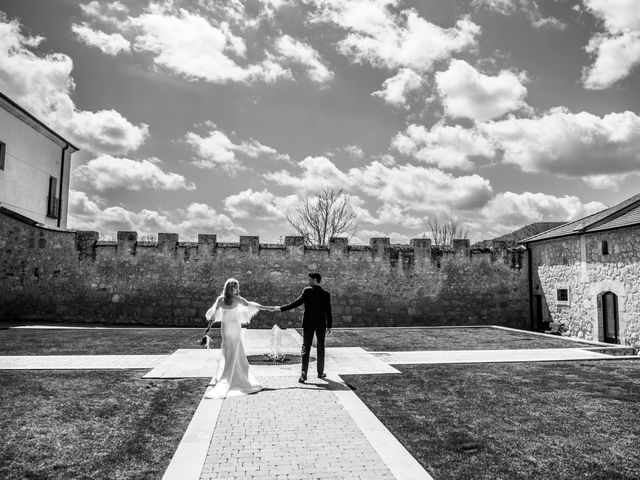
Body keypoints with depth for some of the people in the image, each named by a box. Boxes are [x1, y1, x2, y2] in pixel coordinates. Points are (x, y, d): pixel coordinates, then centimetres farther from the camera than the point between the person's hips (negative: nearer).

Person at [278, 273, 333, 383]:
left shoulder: (307, 291, -9)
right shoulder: (326, 294, 1)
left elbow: (297, 302, -15)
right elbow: (328, 311, 1)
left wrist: (282, 308, -11)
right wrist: (329, 325, 9)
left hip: (308, 323, -2)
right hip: (321, 324, 3)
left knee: (306, 348, 1)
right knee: (320, 348, 14)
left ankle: (304, 374, -5)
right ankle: (320, 372, 20)